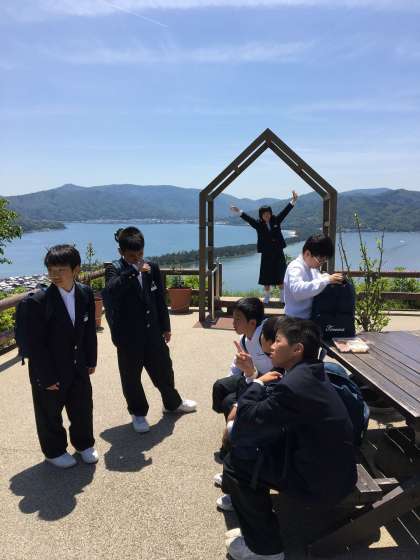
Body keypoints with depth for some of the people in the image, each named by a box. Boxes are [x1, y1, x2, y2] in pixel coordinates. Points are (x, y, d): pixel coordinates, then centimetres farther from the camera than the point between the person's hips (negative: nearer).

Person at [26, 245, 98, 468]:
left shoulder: (86, 294, -7)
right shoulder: (38, 301, -22)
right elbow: (35, 343, -18)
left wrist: (91, 360, 5)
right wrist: (47, 377, -16)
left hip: (78, 366, 5)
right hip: (49, 371, -4)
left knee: (83, 407, 19)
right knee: (50, 413, 15)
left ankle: (84, 444, 44)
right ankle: (55, 451, 39)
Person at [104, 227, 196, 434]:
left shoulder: (152, 268, 2)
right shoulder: (114, 270, -11)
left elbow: (160, 299, 9)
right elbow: (111, 290, -34)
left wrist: (165, 327, 11)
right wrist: (133, 271, -36)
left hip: (153, 332, 4)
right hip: (128, 336, -4)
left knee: (164, 370, 19)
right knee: (131, 378, 10)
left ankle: (173, 403, 42)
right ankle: (138, 413, 32)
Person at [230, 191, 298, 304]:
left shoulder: (276, 220, 2)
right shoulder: (258, 224, -3)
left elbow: (285, 211, -2)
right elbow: (248, 218, -15)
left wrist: (293, 200, -10)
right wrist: (239, 212, -29)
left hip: (278, 253, 1)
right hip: (266, 254, -1)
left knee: (280, 276, 8)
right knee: (267, 277, 5)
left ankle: (283, 297, 20)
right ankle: (266, 298, 18)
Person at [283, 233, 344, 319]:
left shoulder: (311, 266, 6)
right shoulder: (295, 268, -22)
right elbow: (297, 291, -40)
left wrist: (326, 277, -2)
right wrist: (327, 280, -39)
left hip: (311, 317, 9)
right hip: (297, 319, -9)